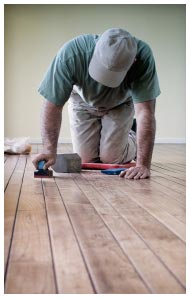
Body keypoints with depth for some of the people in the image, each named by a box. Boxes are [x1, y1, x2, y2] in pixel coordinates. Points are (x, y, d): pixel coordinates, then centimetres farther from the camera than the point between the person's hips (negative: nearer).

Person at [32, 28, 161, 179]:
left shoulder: (143, 56, -39)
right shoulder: (71, 53, -39)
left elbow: (145, 111, -40)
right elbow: (53, 105, -32)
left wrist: (143, 164, -45)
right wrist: (50, 150, -42)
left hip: (119, 105, 0)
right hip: (83, 102, 1)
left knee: (110, 159, -11)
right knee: (86, 160, -3)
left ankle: (132, 140, 23)